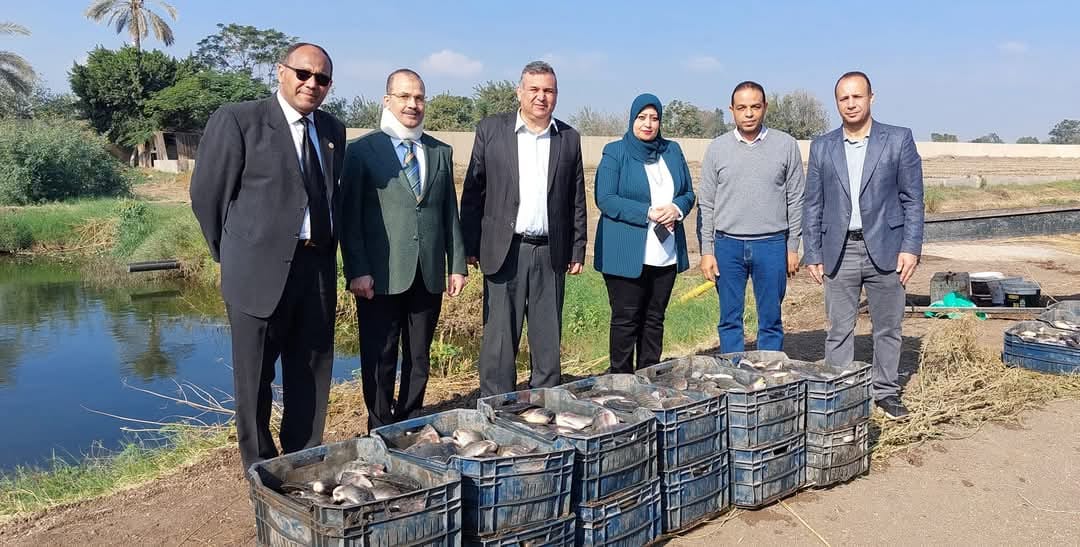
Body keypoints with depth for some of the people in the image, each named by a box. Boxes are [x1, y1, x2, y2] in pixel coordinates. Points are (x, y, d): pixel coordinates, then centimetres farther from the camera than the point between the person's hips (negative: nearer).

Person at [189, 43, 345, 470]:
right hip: (260, 271, -5)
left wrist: (325, 251, 14)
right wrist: (233, 255, 4)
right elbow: (207, 195, -3)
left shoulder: (333, 130, 12)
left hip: (318, 270, 5)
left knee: (313, 375, 12)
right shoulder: (237, 120, -6)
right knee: (254, 378, 6)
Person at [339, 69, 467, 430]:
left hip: (429, 275, 4)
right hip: (381, 276, -4)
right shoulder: (362, 150, -1)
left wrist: (457, 265, 8)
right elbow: (350, 216, -5)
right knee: (379, 359, 5)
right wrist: (357, 271, -12)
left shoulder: (441, 152, 12)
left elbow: (450, 213, 13)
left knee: (419, 359, 12)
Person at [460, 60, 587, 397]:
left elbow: (577, 200, 11)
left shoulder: (569, 138, 9)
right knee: (499, 335, 1)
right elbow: (473, 191, 2)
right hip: (505, 251, -2)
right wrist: (470, 246, -2)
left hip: (551, 253, 2)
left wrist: (578, 251, 8)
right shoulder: (491, 130, 2)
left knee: (548, 337, 8)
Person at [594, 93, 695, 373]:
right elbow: (605, 199, -10)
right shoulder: (615, 152, -2)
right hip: (627, 254, -5)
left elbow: (689, 193, 16)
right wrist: (648, 213, -18)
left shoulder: (672, 151, 13)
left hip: (666, 254, 5)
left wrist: (676, 209, -8)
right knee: (625, 319, 0)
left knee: (654, 319, 11)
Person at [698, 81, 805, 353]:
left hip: (772, 245, -1)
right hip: (727, 246, 1)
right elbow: (706, 204, 5)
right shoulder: (717, 148, 4)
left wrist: (793, 247, 2)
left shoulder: (786, 145, 2)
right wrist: (706, 251, 0)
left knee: (771, 321, 6)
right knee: (729, 320, 7)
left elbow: (795, 200, 5)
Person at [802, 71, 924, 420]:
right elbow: (813, 205, 8)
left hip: (885, 249, -1)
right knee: (839, 329, 5)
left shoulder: (898, 140, 2)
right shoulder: (822, 147, 7)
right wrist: (812, 254, 2)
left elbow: (913, 198, 1)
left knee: (888, 327, 9)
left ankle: (886, 392, 23)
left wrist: (911, 247, -7)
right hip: (839, 252, 1)